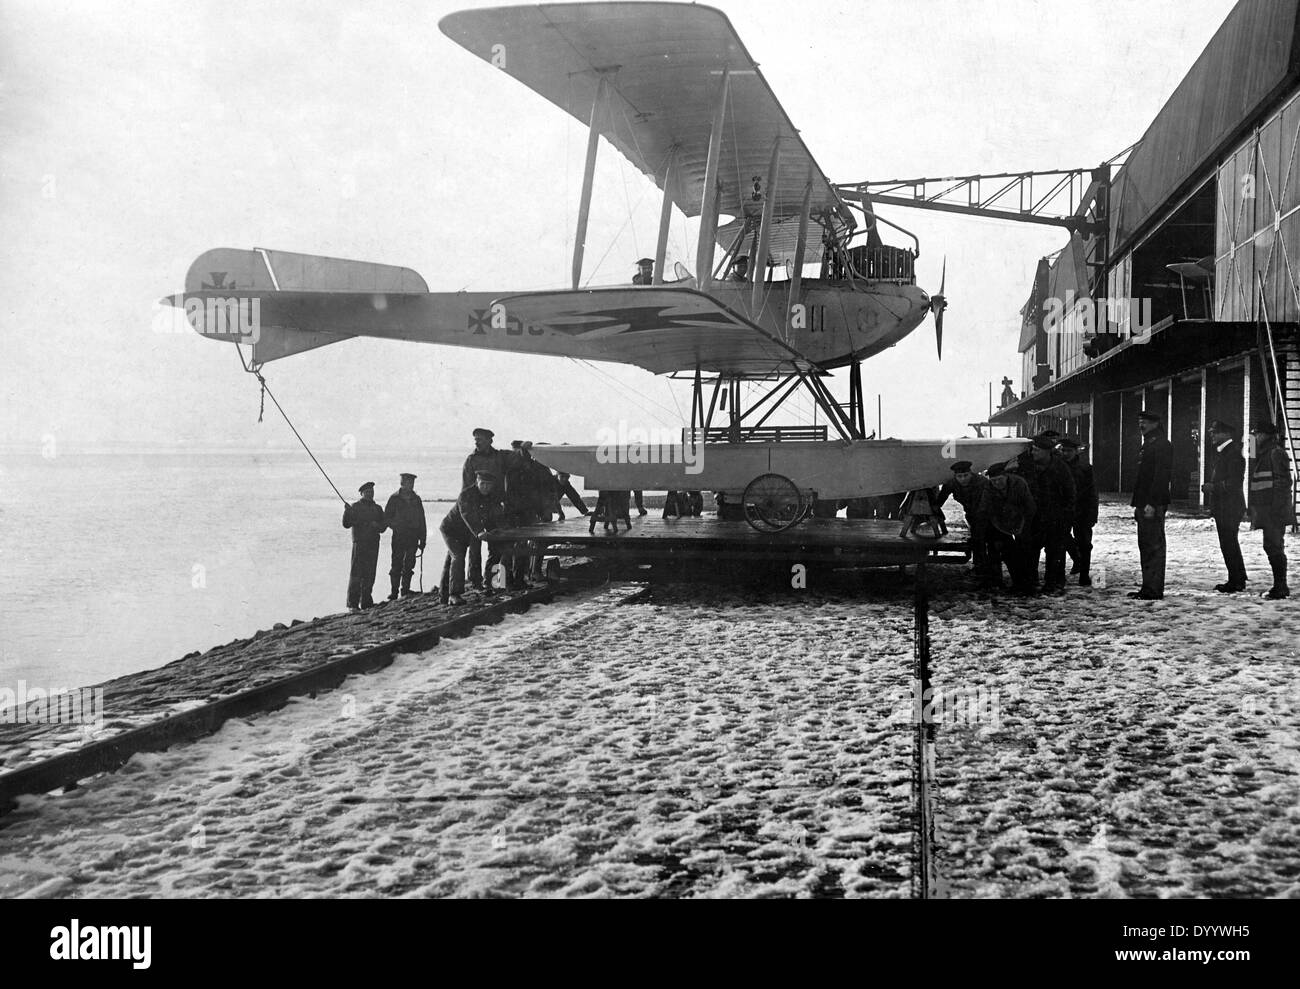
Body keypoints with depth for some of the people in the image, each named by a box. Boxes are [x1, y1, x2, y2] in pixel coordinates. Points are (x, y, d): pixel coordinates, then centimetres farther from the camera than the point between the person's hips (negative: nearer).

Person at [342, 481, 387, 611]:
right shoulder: (355, 506, 4)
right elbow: (346, 524, -4)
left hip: (373, 544, 4)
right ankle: (352, 604, -6)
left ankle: (366, 602, 12)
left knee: (369, 575, 5)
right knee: (356, 574, -7)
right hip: (359, 543, -4)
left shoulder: (377, 509, 15)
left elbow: (382, 528, 13)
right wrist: (347, 512, -20)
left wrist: (377, 525, -8)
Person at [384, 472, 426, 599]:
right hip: (398, 536, -3)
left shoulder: (416, 499, 11)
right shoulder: (394, 498, 1)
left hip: (413, 536, 3)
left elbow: (421, 521, 13)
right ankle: (394, 592, 4)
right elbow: (386, 518, 1)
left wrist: (422, 540, 9)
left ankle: (405, 589, 10)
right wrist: (397, 525, -17)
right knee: (397, 564, -2)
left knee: (409, 564, 1)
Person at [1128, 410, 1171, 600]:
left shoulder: (1161, 444, -11)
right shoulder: (1148, 443, 21)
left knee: (1154, 547, -8)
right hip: (1144, 504, 10)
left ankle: (1154, 590, -7)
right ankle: (1148, 588, 17)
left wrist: (1152, 503, -24)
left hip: (1153, 505, -10)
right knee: (1145, 546, 12)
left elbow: (1161, 475, -19)